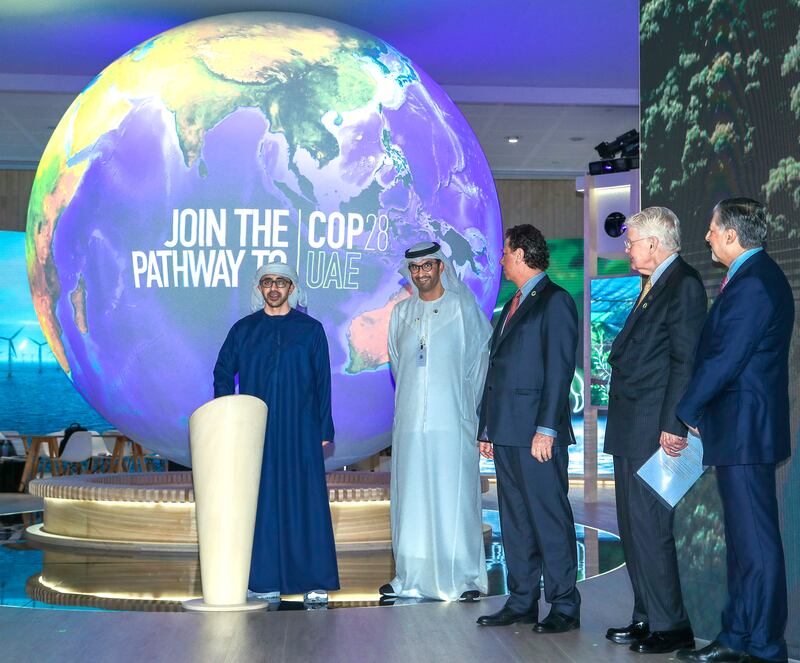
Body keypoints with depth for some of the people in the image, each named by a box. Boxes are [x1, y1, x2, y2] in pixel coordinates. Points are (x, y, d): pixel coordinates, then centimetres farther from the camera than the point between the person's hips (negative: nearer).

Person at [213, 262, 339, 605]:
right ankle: (266, 581, 6)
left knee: (305, 502, -2)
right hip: (255, 432, 1)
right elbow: (222, 374, 13)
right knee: (262, 504, 0)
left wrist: (324, 429, 0)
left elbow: (323, 382, 4)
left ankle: (314, 581, 3)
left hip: (300, 431, -1)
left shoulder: (310, 329, 5)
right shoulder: (243, 330, 8)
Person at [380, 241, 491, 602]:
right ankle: (412, 578, 11)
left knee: (455, 496, -4)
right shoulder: (402, 312, 14)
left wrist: (465, 406, 4)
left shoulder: (463, 307, 3)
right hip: (410, 420, 4)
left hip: (451, 420, -4)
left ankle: (464, 578, 2)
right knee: (411, 497, 4)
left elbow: (480, 357, 4)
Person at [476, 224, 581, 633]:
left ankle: (564, 606, 5)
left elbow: (560, 369, -13)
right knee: (514, 520, 11)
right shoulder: (512, 307, 20)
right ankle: (522, 603, 19)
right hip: (506, 432, 9)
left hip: (537, 433, -9)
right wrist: (487, 429, 17)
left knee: (550, 517, -3)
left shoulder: (554, 301, -6)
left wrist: (546, 429, -19)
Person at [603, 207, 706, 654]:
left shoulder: (685, 285, -12)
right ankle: (648, 619, 24)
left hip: (654, 430, -10)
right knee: (633, 529, 14)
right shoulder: (653, 285, 19)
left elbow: (686, 361, -18)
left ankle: (671, 627, 5)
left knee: (650, 529, -6)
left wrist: (672, 426, -22)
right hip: (632, 431, 10)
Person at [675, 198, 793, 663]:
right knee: (743, 540, 15)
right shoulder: (756, 277, 16)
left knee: (755, 541, -3)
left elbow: (723, 361, -21)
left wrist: (684, 412, -11)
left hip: (745, 432, -11)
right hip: (743, 431, 11)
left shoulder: (753, 285, -18)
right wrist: (695, 411, 11)